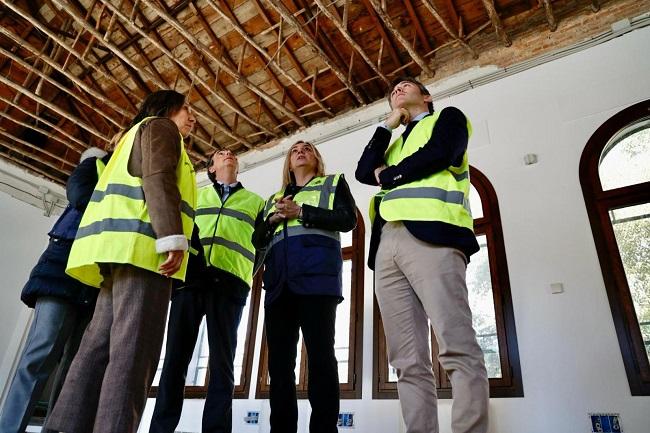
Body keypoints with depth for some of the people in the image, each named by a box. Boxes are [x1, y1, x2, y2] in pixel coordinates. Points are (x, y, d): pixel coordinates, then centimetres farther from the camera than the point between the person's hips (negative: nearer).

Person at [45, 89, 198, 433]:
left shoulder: (137, 136, 37)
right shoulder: (160, 126, 9)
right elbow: (159, 178, -10)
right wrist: (173, 237, -21)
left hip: (123, 247, 9)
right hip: (141, 243, -9)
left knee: (101, 344, 0)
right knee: (133, 349, -16)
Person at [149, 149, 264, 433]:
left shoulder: (256, 202, 22)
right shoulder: (194, 195, 27)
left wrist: (250, 273, -1)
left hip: (229, 282, -1)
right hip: (190, 276, 2)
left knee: (222, 361, -5)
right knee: (176, 357, -2)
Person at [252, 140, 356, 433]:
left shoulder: (333, 183, 19)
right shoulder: (274, 198, 30)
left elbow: (348, 220, 1)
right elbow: (258, 240, 22)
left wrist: (300, 212, -7)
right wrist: (273, 218, 2)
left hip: (317, 275, -4)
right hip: (279, 281, 5)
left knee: (320, 355, -9)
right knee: (279, 359, 0)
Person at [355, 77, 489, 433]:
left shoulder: (448, 117, 21)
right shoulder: (394, 144, 37)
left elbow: (438, 154, -1)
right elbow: (364, 172, 18)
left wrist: (387, 176, 12)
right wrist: (389, 124, 23)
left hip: (431, 233, -5)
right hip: (387, 246, 6)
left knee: (456, 349, -15)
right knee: (408, 362, -3)